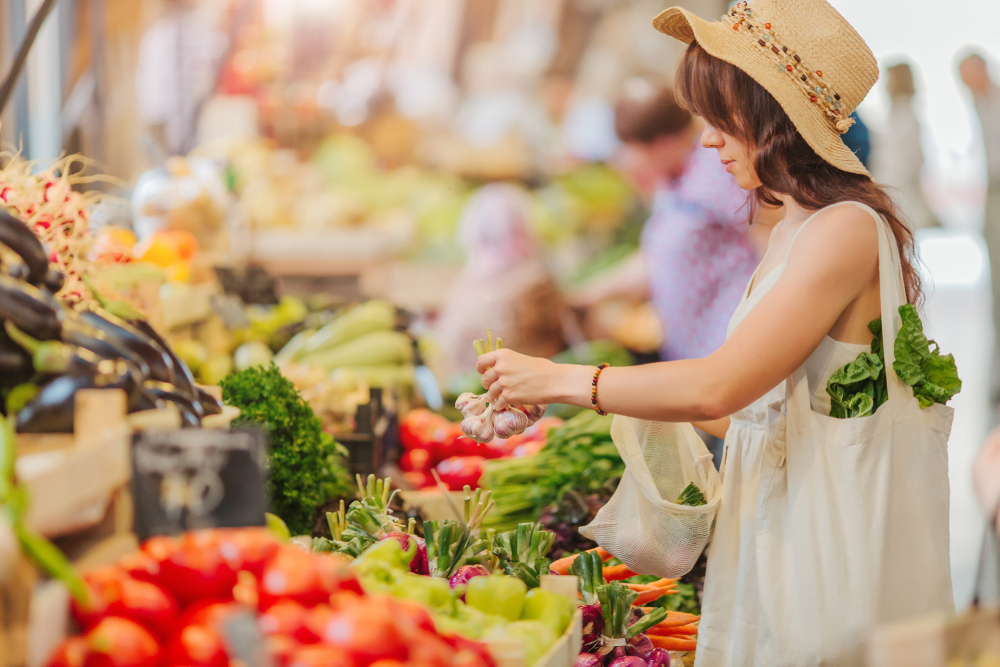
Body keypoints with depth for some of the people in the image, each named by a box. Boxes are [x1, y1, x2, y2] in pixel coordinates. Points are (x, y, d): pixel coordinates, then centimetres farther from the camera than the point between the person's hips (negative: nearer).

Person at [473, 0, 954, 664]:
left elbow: (717, 387, -22)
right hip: (778, 519, 9)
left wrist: (559, 380, -15)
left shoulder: (846, 231, -18)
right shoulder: (794, 230, 11)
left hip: (835, 529, -9)